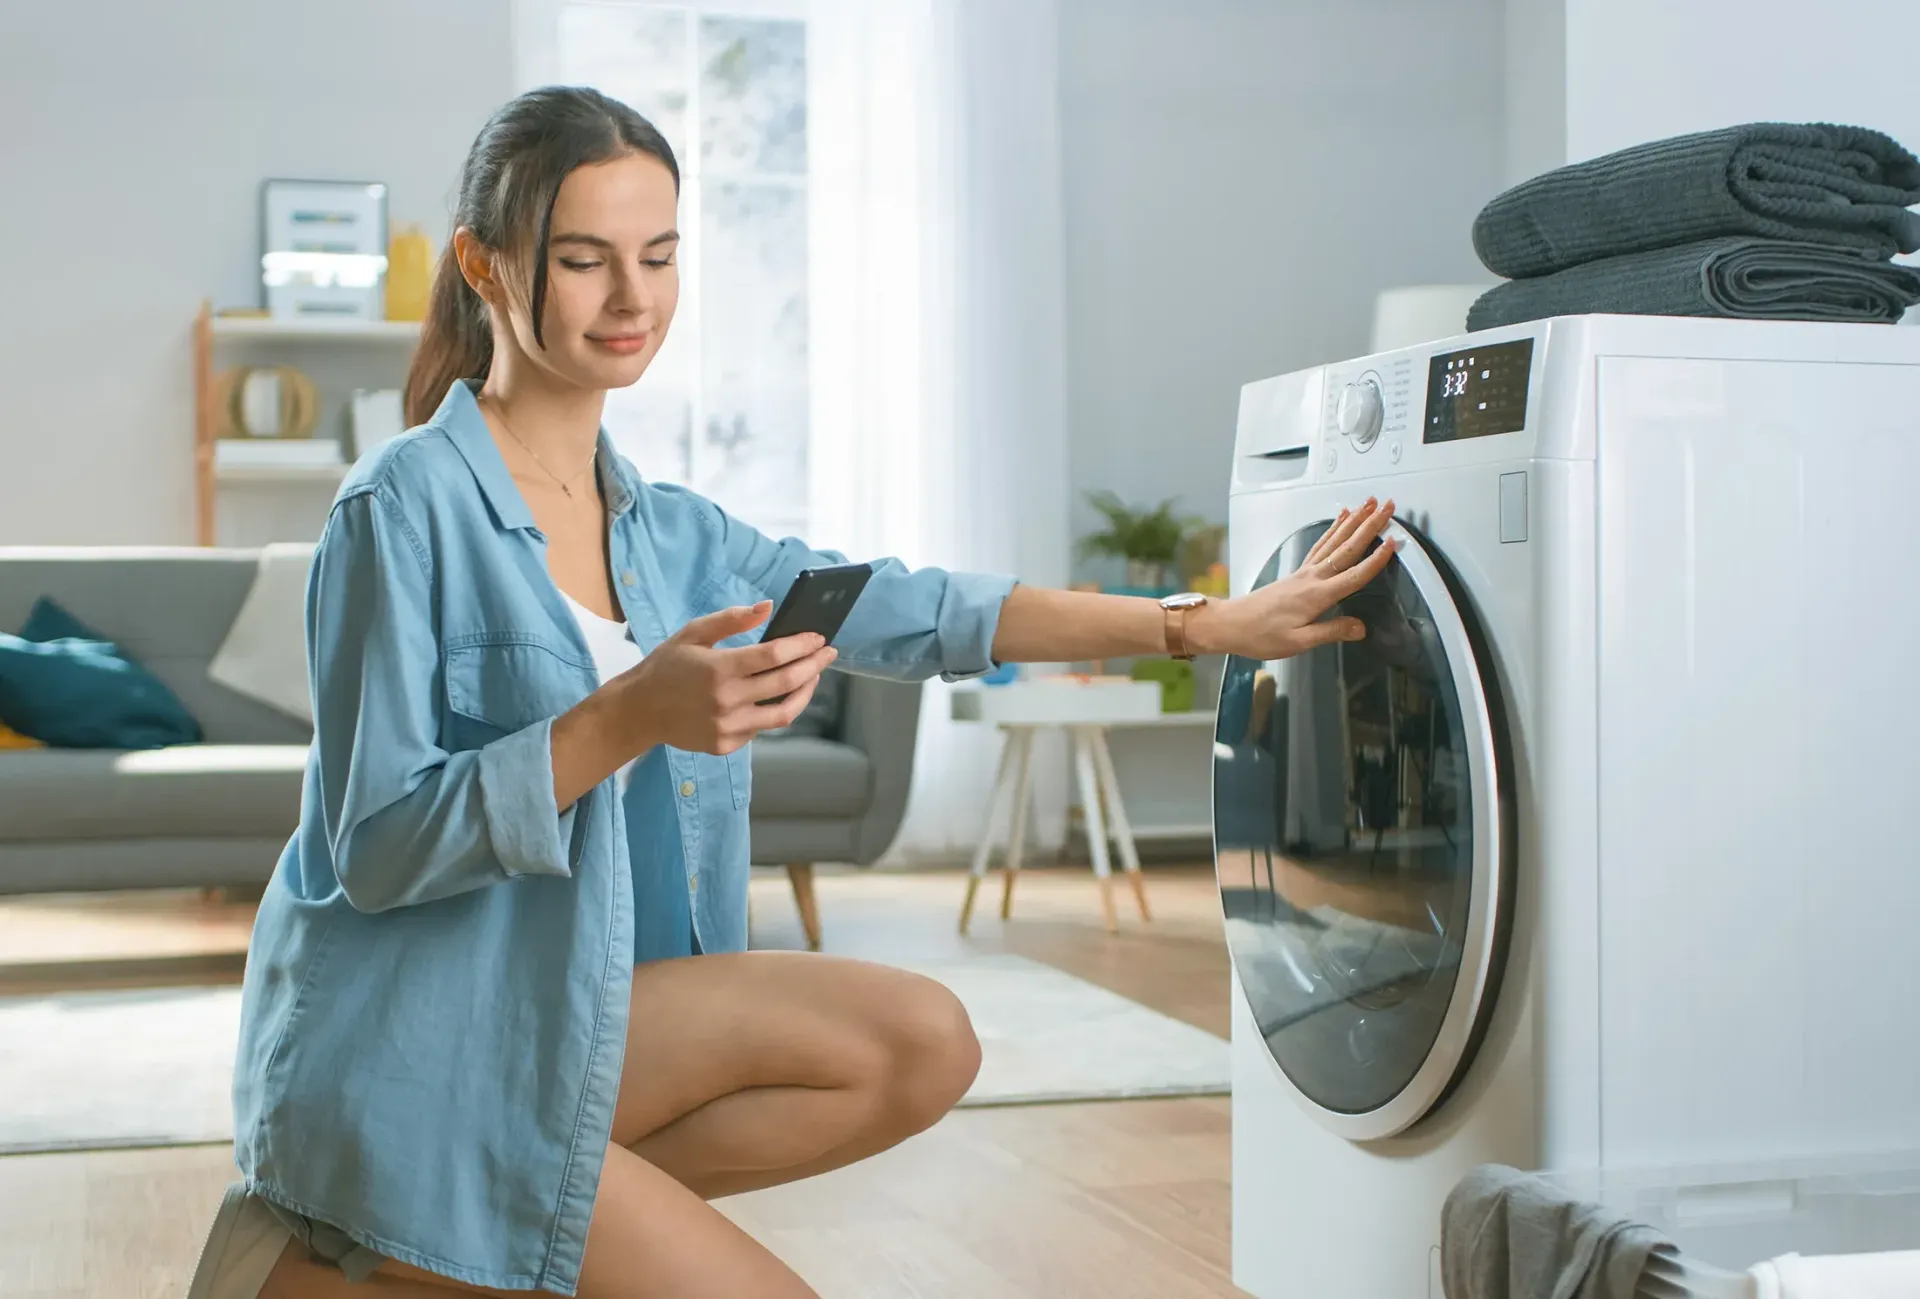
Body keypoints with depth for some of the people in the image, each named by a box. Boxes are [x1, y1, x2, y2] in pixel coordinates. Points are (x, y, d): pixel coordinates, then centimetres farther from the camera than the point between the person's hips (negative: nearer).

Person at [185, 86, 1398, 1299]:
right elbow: (376, 848, -17)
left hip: (565, 1015, 7)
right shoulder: (407, 507, -13)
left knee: (921, 1044, -9)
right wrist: (627, 719, -30)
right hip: (410, 1049, -7)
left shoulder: (665, 530, 9)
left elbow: (921, 613, 7)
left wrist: (1214, 624, 2)